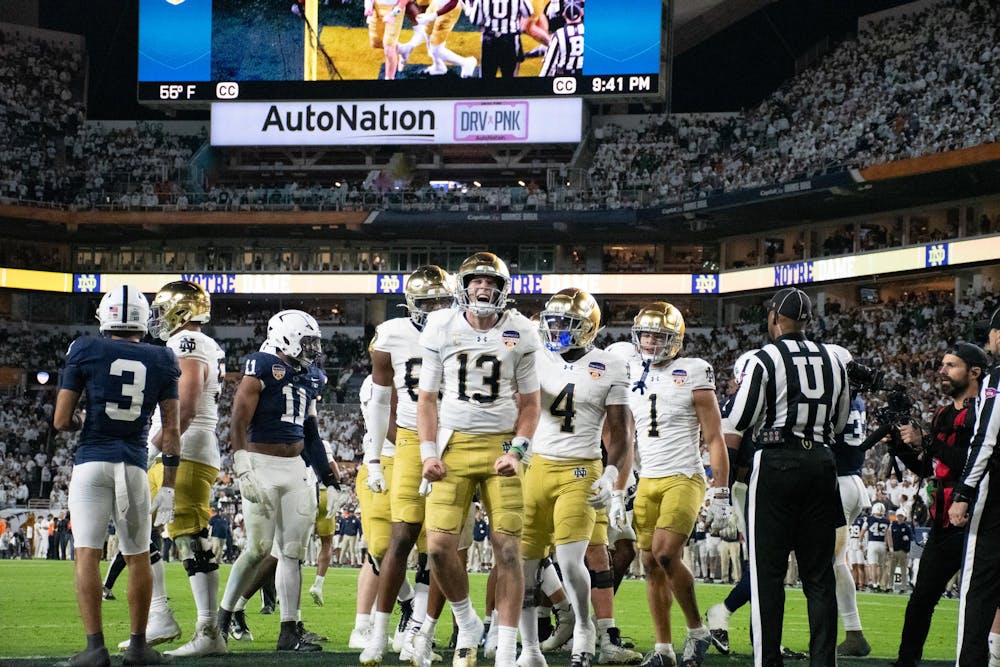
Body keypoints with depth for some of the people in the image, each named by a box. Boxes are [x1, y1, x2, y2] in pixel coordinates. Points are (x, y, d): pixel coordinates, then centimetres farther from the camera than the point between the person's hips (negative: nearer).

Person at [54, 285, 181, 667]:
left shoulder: (85, 352, 0)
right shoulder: (161, 361, 6)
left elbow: (61, 420, -1)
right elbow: (171, 428, 4)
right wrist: (168, 485, 7)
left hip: (91, 463, -2)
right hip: (134, 466, 2)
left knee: (87, 554, -5)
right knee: (138, 557, 12)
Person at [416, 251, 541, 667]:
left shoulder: (519, 333, 1)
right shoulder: (442, 329, 2)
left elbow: (530, 402, 7)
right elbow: (426, 398, 8)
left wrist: (517, 451, -7)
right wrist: (428, 453, -3)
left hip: (500, 447, 0)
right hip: (453, 445, 1)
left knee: (508, 548, -6)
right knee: (440, 547, -10)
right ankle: (467, 623, 17)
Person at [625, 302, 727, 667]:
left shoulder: (692, 375, -5)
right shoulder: (633, 376, 10)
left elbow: (714, 438, -4)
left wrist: (721, 491, -9)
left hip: (684, 479, -5)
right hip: (647, 482, 5)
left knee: (666, 553, -19)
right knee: (651, 564, 3)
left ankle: (697, 629, -1)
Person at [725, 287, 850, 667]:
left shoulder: (765, 359, -7)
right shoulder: (832, 361, 9)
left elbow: (739, 421, -6)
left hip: (777, 463, -5)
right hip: (821, 462, 5)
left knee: (768, 571, 0)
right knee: (819, 574, 8)